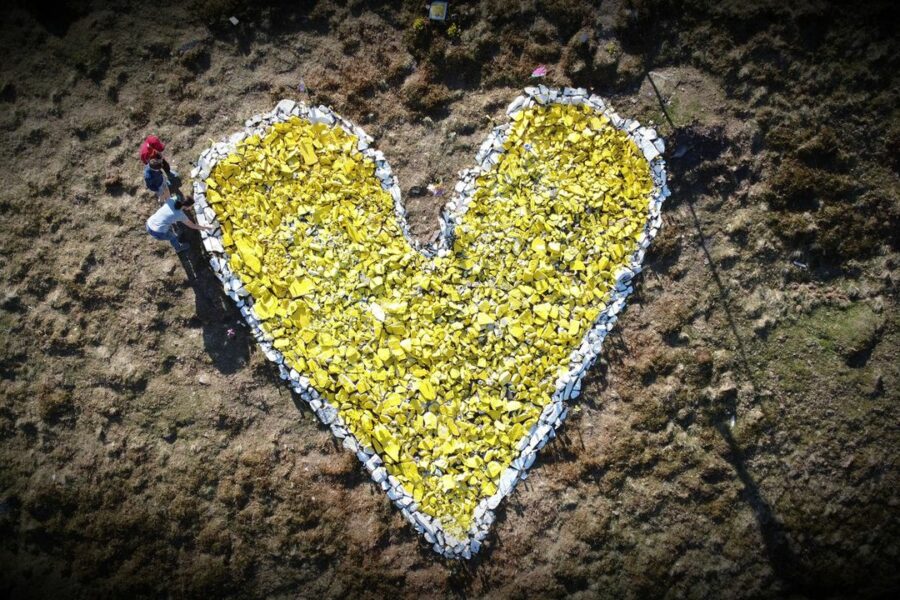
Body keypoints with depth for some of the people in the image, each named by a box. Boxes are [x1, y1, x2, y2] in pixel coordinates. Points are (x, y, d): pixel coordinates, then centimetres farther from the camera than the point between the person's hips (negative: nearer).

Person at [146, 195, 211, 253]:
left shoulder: (171, 200, -3)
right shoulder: (180, 215, -12)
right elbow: (192, 225, 3)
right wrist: (205, 228, 16)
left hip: (149, 225, 6)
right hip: (158, 233, -6)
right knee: (173, 236, 27)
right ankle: (178, 248, 57)